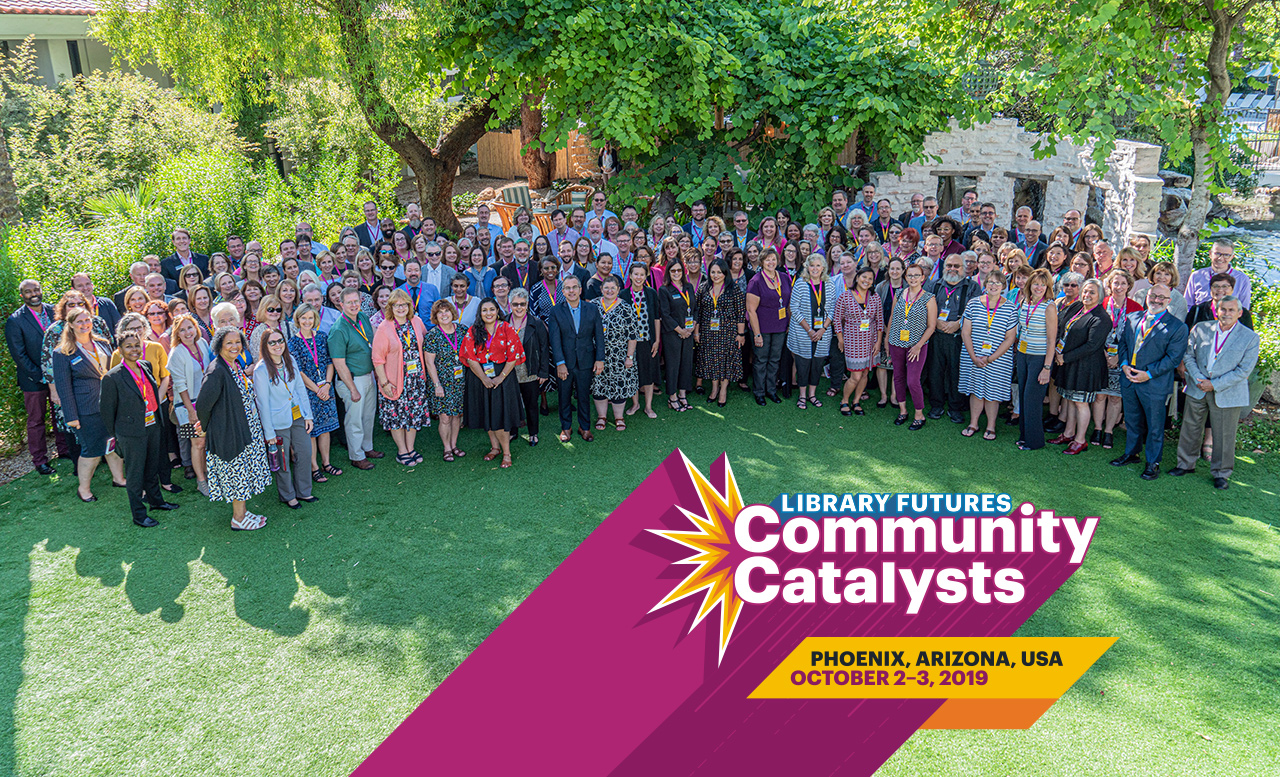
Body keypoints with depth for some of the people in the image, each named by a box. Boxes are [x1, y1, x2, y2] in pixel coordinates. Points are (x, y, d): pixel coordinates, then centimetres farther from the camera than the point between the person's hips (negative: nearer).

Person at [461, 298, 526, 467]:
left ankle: (506, 452, 3)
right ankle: (495, 447, 22)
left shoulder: (507, 329, -3)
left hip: (503, 376, -2)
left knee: (500, 414, -5)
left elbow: (513, 356, -6)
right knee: (487, 413, 8)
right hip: (480, 377, 3)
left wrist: (500, 377, -14)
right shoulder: (473, 332, 2)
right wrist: (484, 378, -13)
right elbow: (470, 358, -3)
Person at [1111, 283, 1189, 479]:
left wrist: (1149, 374, -18)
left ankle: (1153, 463, 20)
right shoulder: (1132, 318, 8)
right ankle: (1131, 453, 35)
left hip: (1155, 384, -4)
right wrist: (1124, 364, -6)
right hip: (1128, 380, 5)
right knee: (1132, 421, 19)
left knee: (1154, 425, 6)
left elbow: (1173, 357, -12)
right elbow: (1123, 343, 12)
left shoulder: (1177, 327, -8)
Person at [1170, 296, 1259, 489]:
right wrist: (1198, 379, -11)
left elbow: (1244, 370, -10)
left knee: (1224, 436, 5)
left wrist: (1214, 385, -15)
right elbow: (1188, 355, 2)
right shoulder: (1200, 329, 2)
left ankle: (1221, 473, 20)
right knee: (1190, 429, 12)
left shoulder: (1250, 338, -6)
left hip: (1227, 394, -3)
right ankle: (1186, 464, 28)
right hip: (1197, 390, 3)